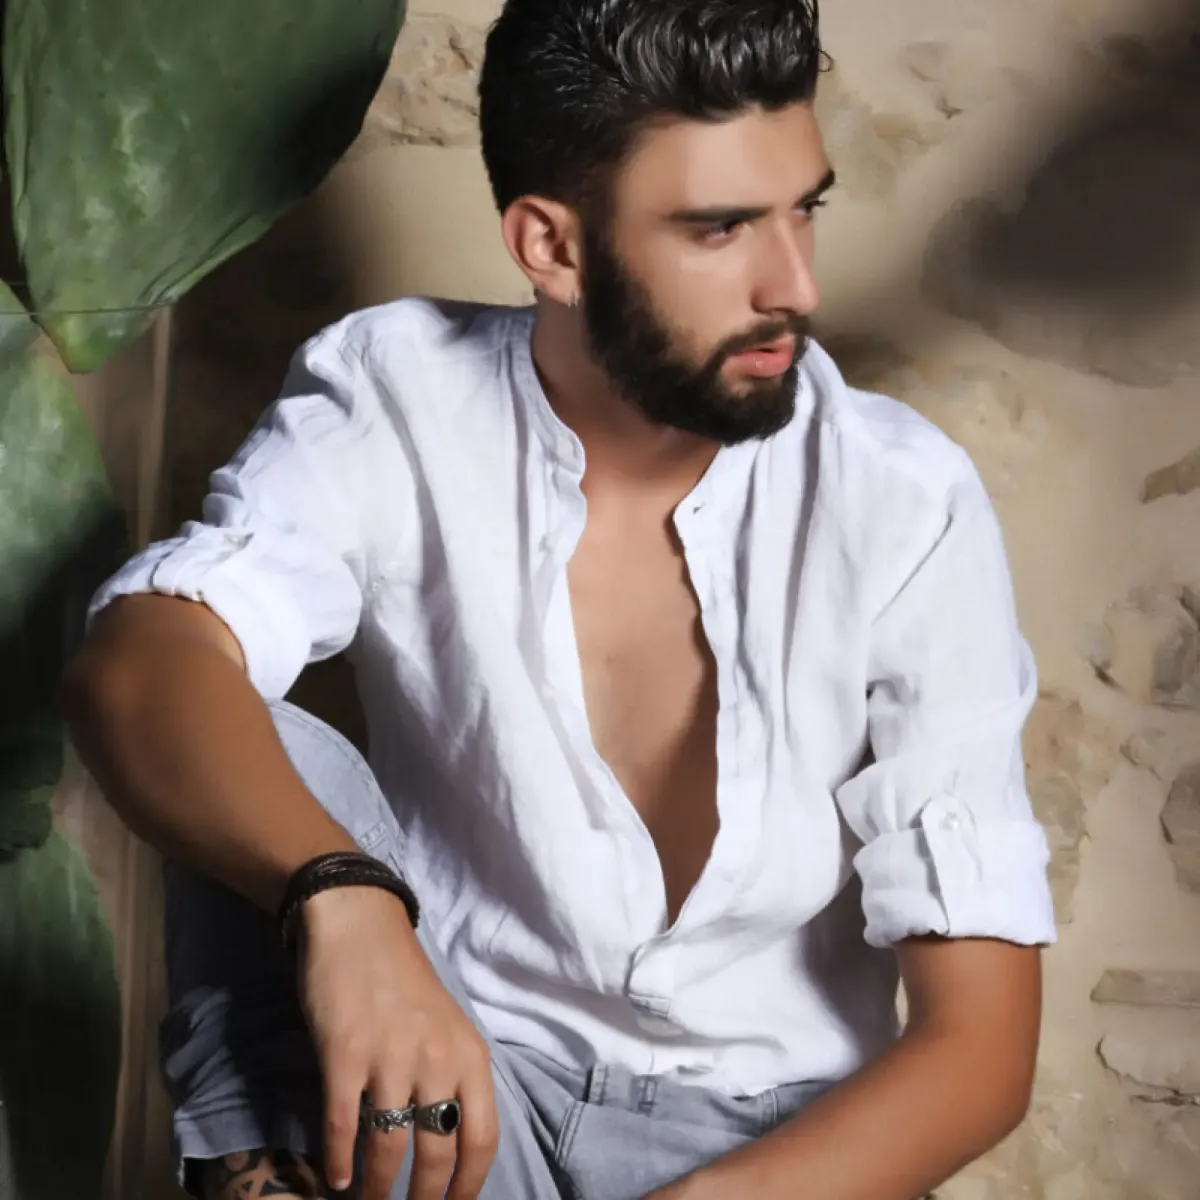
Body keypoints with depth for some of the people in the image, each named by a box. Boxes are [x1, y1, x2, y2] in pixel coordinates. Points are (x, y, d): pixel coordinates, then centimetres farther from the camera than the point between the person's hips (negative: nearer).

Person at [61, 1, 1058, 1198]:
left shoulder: (904, 509, -13)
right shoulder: (394, 395, -9)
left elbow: (979, 1041, -14)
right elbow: (134, 668, -27)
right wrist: (339, 897, -46)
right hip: (446, 1079, 2)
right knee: (258, 758, -24)